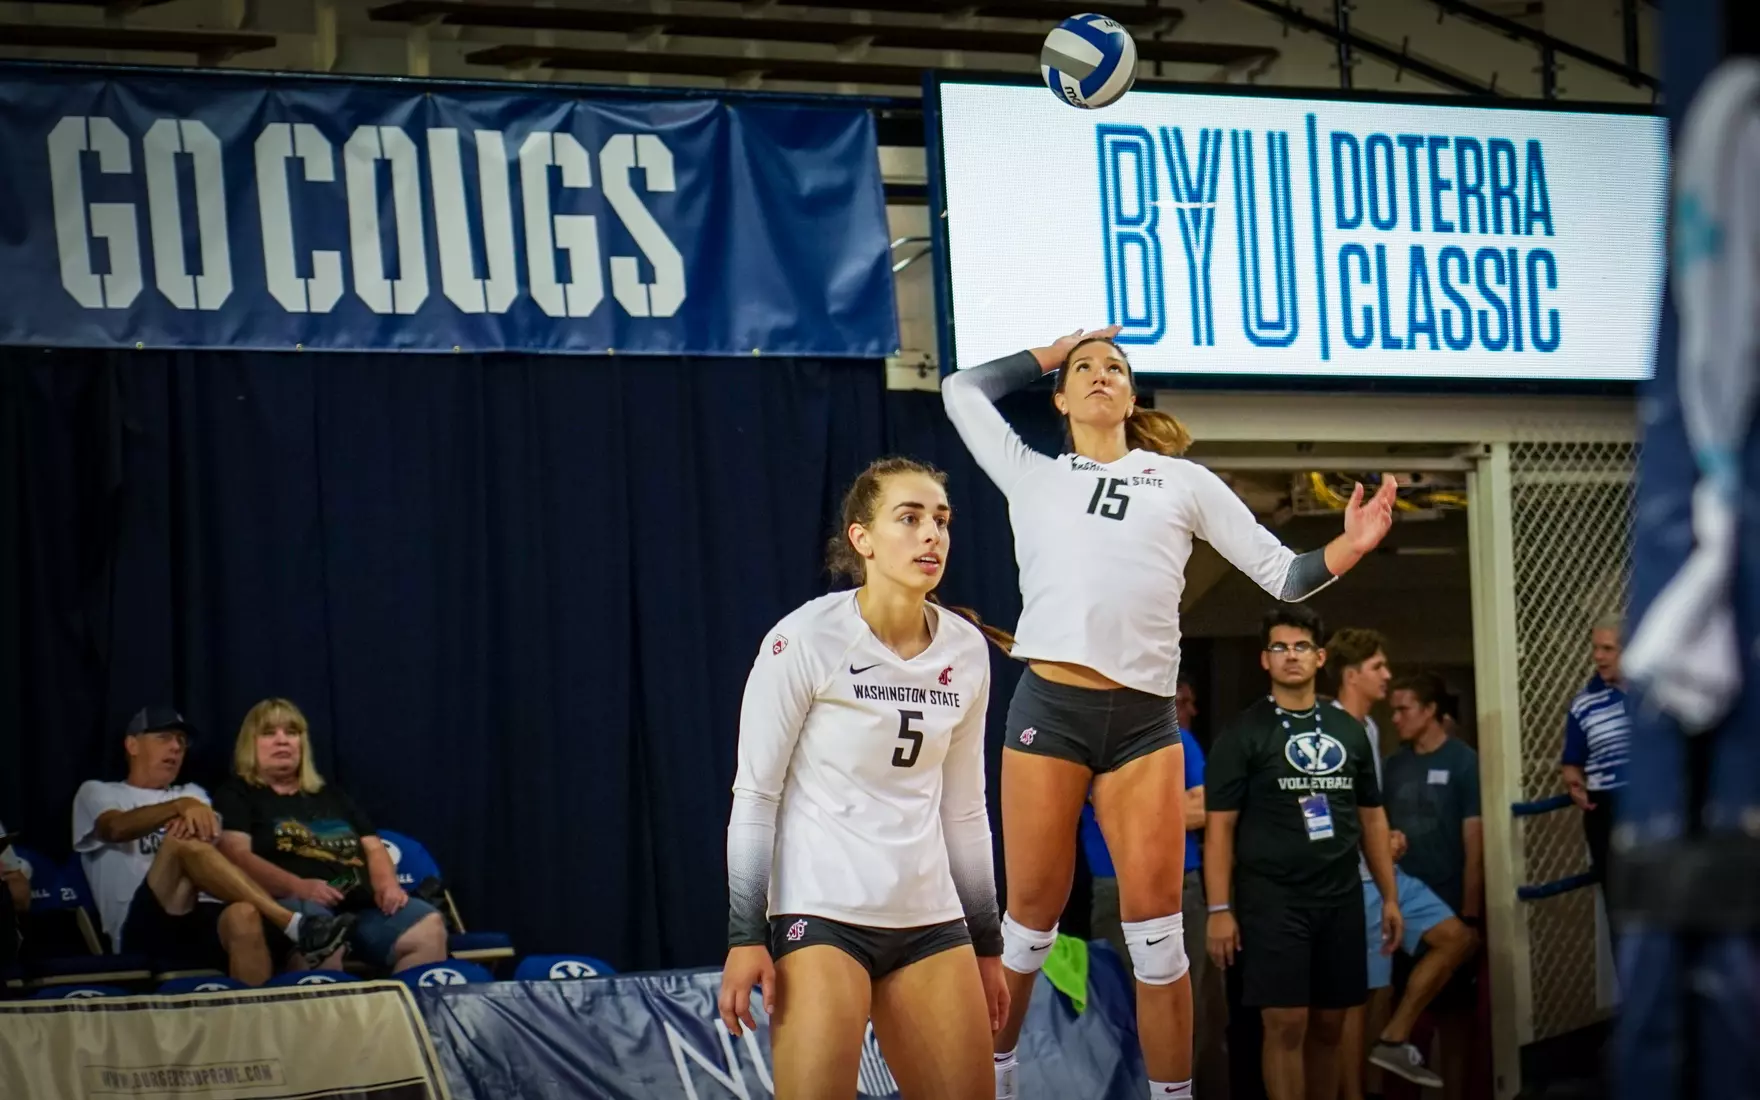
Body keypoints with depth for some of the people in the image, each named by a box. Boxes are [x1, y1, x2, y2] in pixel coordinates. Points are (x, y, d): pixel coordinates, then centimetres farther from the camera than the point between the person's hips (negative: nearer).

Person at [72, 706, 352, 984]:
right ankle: (295, 925, -41)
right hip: (147, 928, -3)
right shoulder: (97, 792, 20)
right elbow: (117, 828, -6)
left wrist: (194, 818, -16)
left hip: (206, 921, 3)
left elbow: (215, 849, 10)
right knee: (183, 841, -32)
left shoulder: (192, 793, 33)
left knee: (243, 916, -37)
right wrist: (181, 806, -24)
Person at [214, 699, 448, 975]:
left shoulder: (330, 796, 31)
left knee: (428, 927, -24)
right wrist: (297, 886, -19)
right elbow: (236, 856, -3)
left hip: (361, 903, 6)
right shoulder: (237, 795, 13)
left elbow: (373, 848, 26)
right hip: (291, 903, -6)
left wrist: (387, 884, 2)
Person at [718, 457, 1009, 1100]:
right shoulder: (806, 639, -9)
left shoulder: (966, 651, 6)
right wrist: (745, 936, -12)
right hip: (819, 914, -5)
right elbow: (754, 794, -7)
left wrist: (987, 946, 16)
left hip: (931, 920, 5)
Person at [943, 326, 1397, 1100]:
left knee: (1156, 927, -3)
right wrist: (1054, 352, 25)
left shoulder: (1184, 482, 16)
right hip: (1049, 706, 0)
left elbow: (1282, 574, 14)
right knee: (1032, 916, 3)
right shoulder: (1032, 477, 16)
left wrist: (1346, 549, -6)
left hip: (1142, 719, 1)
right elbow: (962, 389, 25)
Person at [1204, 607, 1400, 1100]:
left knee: (1329, 1025, 8)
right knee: (1286, 1024, -8)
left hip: (1341, 898, 4)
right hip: (1273, 899, -4)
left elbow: (1372, 818, 16)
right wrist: (1220, 909, -13)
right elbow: (1219, 826, -5)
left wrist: (1390, 897, 11)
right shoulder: (1243, 734, -2)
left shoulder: (1349, 731, 12)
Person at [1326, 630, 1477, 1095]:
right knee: (1360, 991, -4)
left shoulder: (1369, 727, 13)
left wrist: (1391, 835, 3)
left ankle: (1394, 1040, 10)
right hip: (1355, 881, -9)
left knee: (1457, 938, 5)